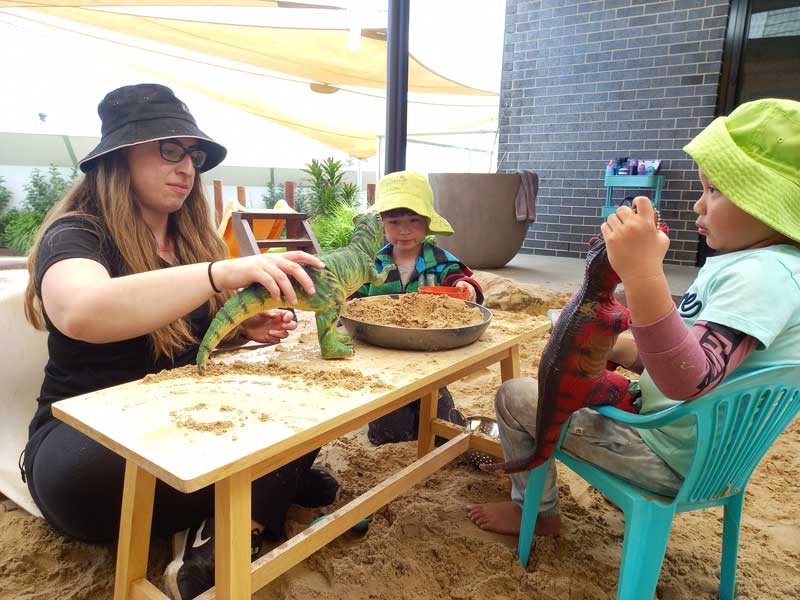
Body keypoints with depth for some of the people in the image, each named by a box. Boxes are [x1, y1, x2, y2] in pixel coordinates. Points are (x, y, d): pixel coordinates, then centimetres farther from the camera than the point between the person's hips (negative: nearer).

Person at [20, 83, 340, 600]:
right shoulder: (75, 236, -13)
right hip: (91, 434, -5)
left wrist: (244, 327, -6)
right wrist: (223, 273, -47)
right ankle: (271, 487, -17)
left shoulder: (190, 239, 8)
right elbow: (80, 313, -37)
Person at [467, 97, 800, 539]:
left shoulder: (762, 276, -27)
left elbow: (689, 381, -42)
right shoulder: (746, 262, 7)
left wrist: (644, 274, -51)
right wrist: (625, 352, 3)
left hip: (671, 460, -10)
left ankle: (536, 512, 17)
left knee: (513, 397, -4)